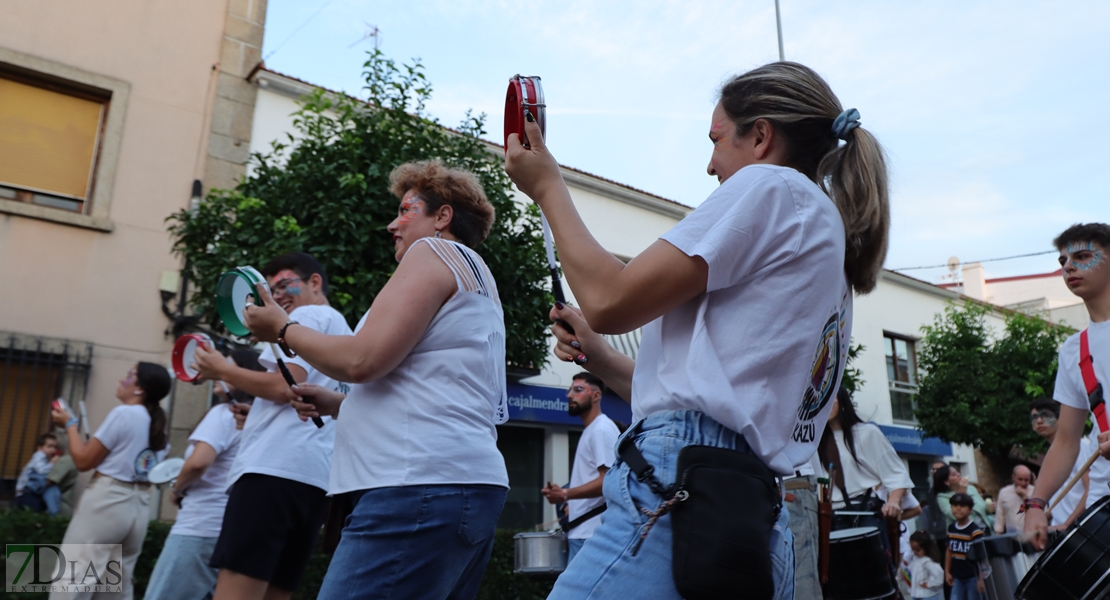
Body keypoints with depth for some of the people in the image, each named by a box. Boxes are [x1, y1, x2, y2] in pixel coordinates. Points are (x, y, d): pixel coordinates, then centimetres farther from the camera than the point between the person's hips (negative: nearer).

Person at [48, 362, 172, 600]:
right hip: (140, 507, 8)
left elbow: (83, 461, -7)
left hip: (107, 502, -7)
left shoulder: (123, 413, -10)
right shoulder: (159, 424, 12)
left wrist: (69, 424, 5)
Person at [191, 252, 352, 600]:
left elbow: (284, 386, -13)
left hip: (277, 468, -10)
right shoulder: (344, 333, 30)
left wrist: (223, 370, 0)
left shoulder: (308, 316, 3)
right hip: (316, 478, 10)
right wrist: (258, 413, 25)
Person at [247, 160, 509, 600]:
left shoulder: (435, 252, -1)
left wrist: (283, 328, 3)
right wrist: (337, 405, 18)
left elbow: (362, 360, -13)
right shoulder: (475, 275, 28)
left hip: (423, 487, -10)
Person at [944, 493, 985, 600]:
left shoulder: (975, 531, -14)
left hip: (973, 577, -5)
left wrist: (981, 579, -16)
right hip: (957, 577, 5)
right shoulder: (951, 528, 4)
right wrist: (947, 572, 13)